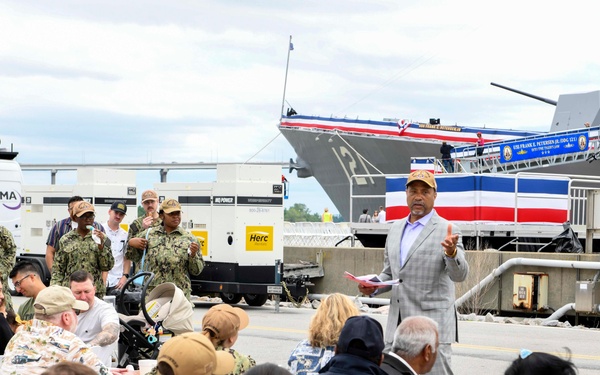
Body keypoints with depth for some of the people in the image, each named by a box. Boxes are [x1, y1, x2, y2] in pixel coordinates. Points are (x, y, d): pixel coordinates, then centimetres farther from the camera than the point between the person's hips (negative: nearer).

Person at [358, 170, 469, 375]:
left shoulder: (447, 230, -5)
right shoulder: (395, 229, 14)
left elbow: (459, 275, -15)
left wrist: (451, 252, -35)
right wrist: (373, 286, 3)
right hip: (397, 324, 6)